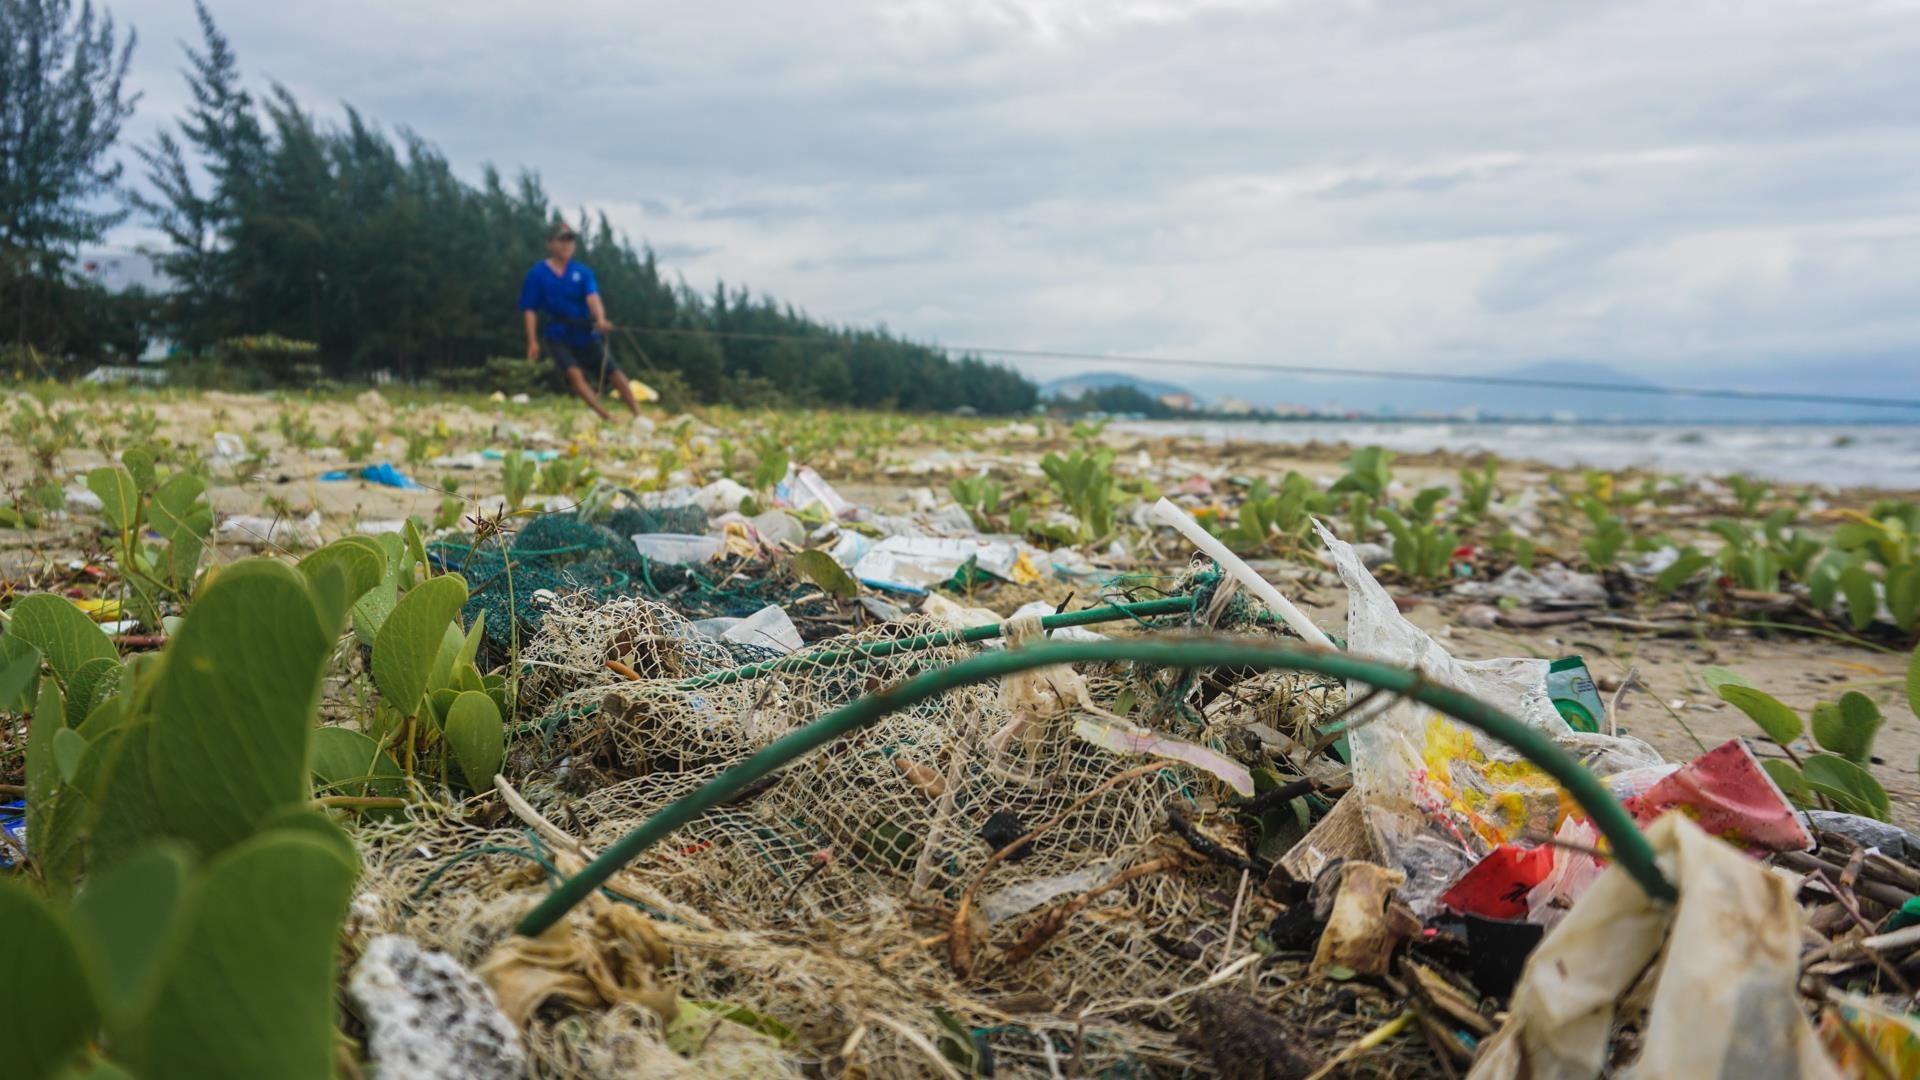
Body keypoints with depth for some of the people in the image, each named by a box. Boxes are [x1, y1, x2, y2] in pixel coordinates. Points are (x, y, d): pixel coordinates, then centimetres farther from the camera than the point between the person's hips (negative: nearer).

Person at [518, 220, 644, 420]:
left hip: (586, 335, 3)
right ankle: (606, 417, -30)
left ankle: (639, 416, 7)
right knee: (574, 373, -25)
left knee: (615, 373, 0)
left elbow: (592, 297, -15)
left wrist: (600, 319, -35)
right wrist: (533, 342, -11)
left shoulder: (582, 272, 2)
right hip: (557, 337, -3)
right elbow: (530, 310, -3)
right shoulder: (537, 274, -2)